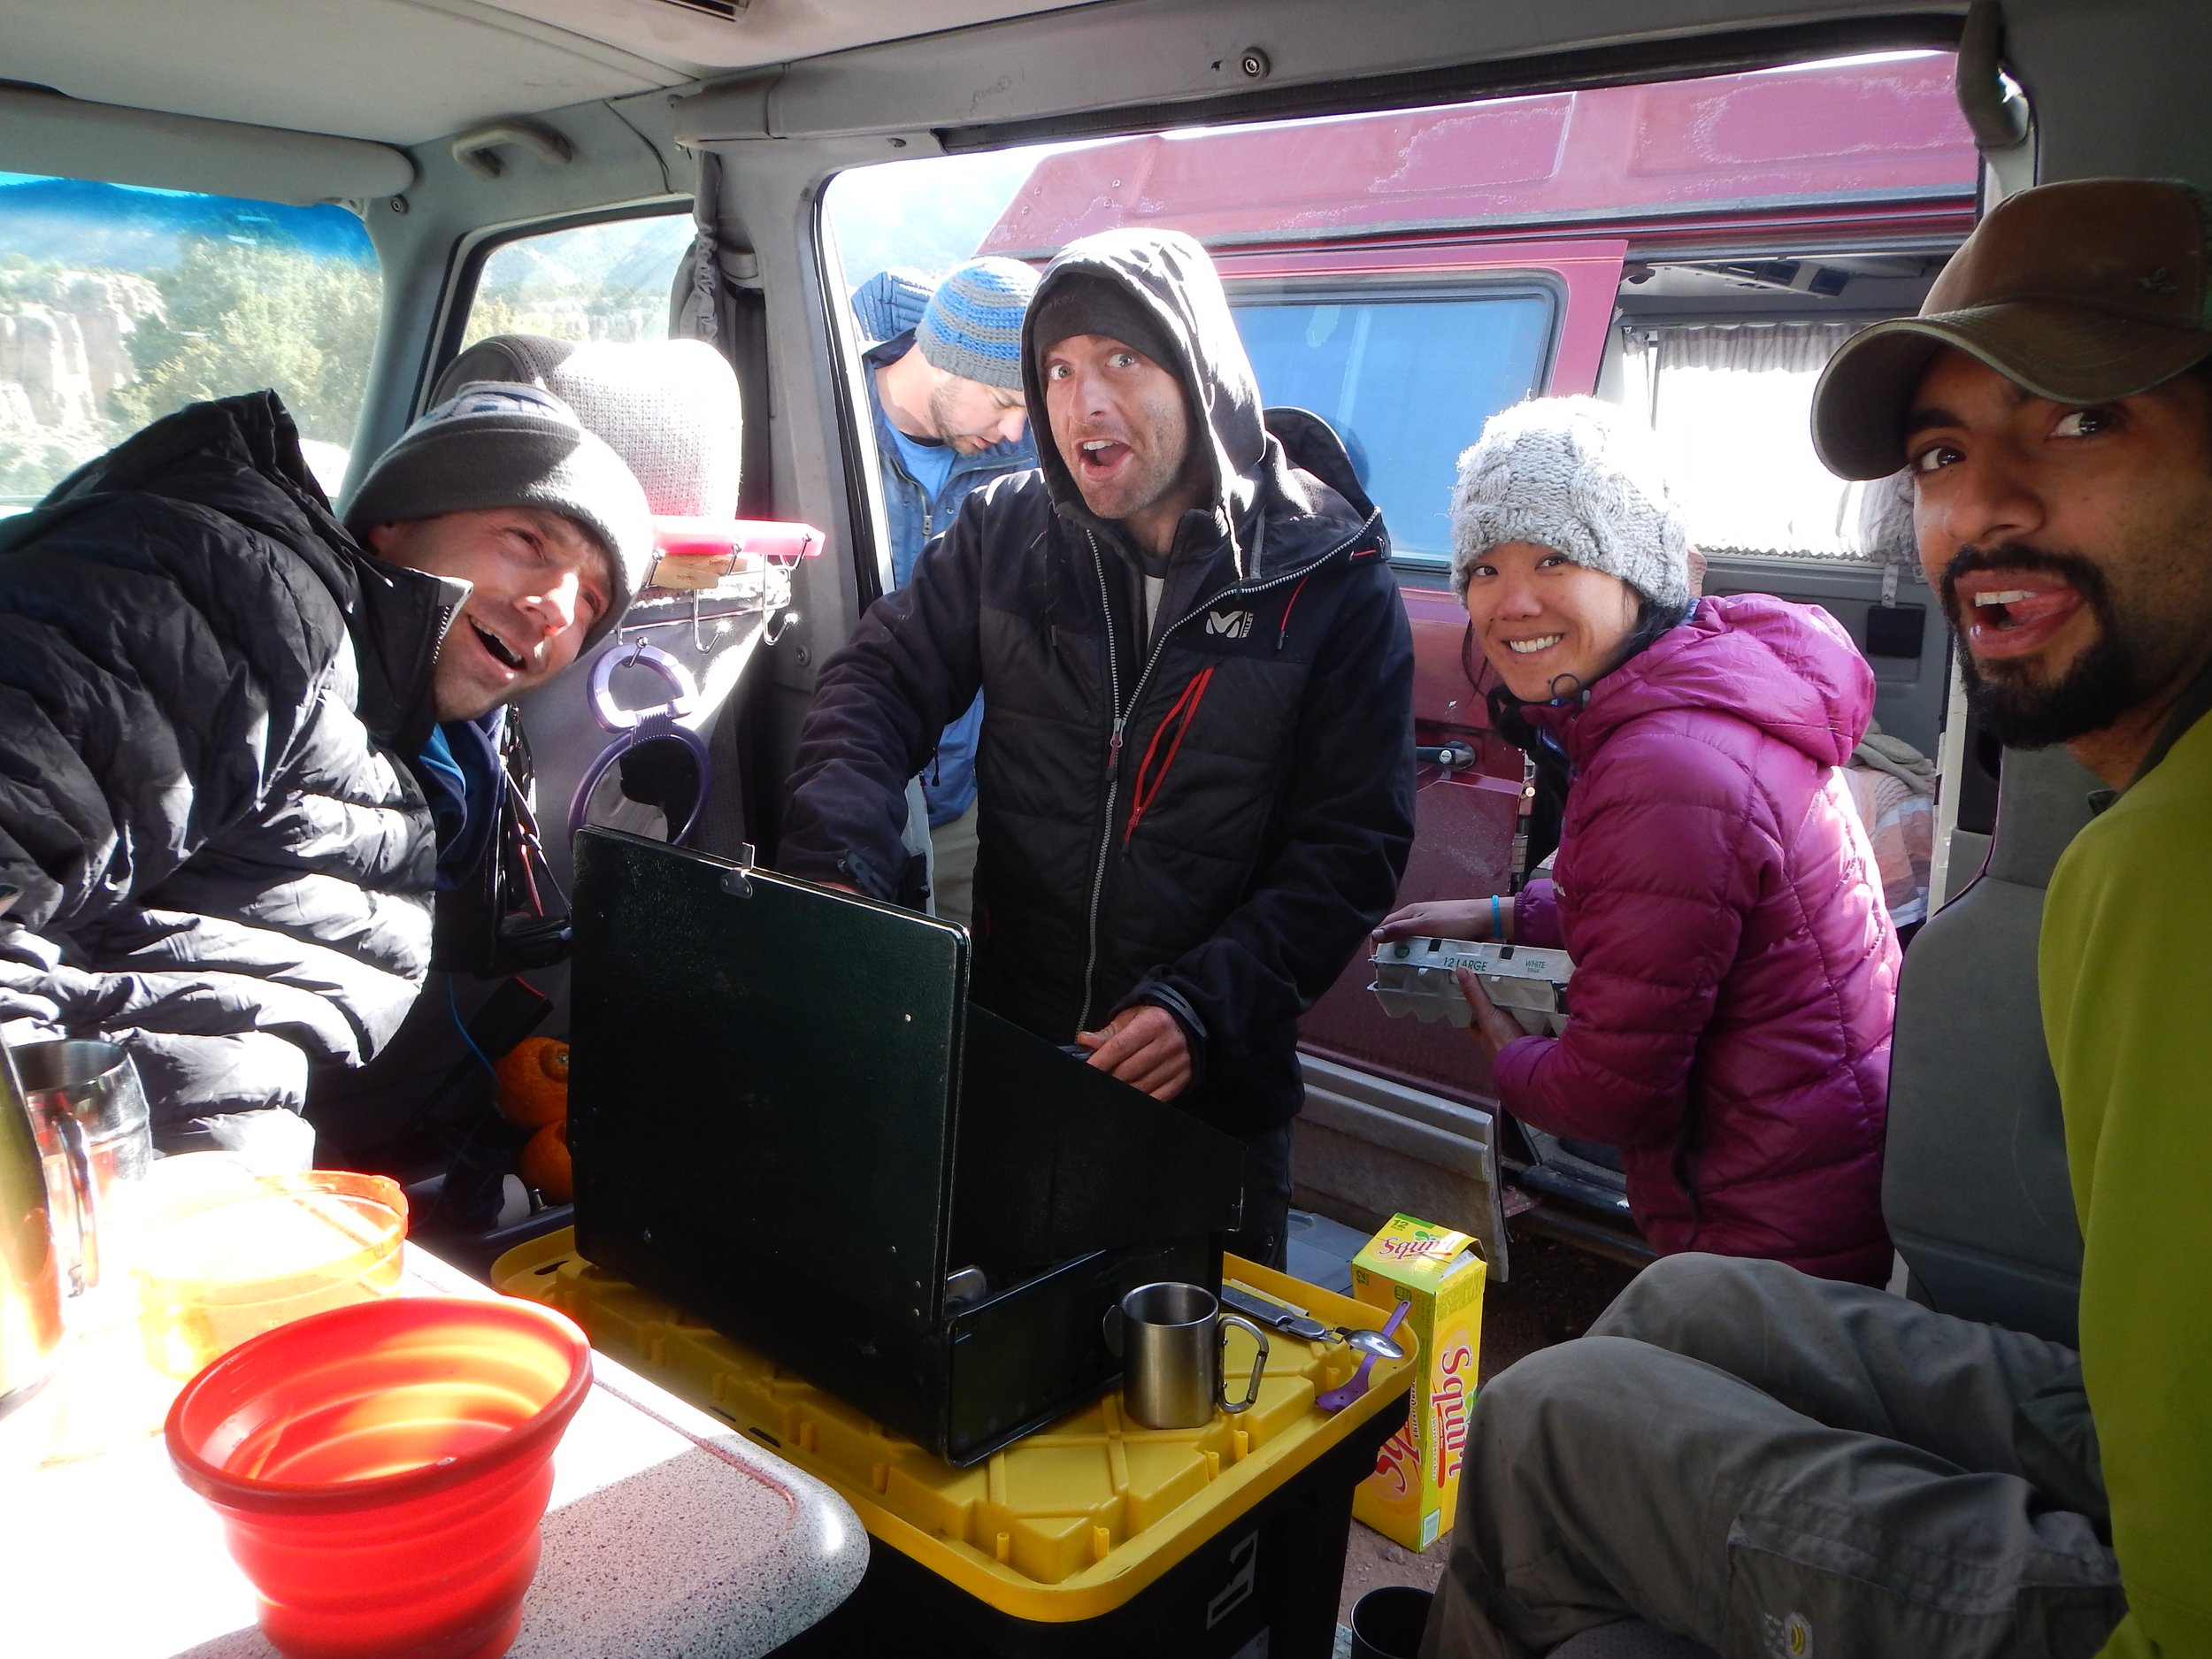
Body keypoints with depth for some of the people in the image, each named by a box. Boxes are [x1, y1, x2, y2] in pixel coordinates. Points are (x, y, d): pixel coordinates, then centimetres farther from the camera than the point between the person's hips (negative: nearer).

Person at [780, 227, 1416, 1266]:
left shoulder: (1331, 578, -9)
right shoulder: (1004, 534, 0)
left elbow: (1353, 845, -9)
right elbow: (879, 683, 1)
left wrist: (1204, 1006, -19)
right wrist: (832, 864, -19)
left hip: (1212, 1098, -2)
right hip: (1000, 1059, 3)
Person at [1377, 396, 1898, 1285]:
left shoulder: (1669, 771, -29)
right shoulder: (1718, 667, 2)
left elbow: (1616, 1092, -21)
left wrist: (1507, 1058, 0)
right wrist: (1503, 918, 14)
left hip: (1786, 1238, -9)